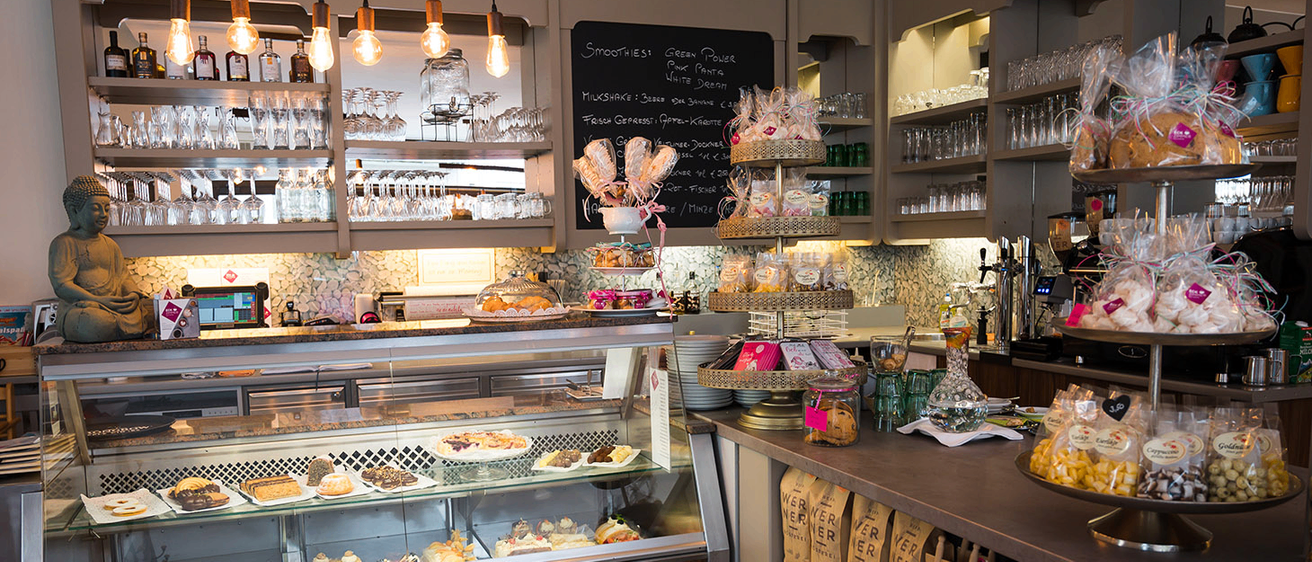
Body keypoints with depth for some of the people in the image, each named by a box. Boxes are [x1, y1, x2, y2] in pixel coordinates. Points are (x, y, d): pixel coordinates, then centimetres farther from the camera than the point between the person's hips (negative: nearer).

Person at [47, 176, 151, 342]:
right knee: (98, 322, -40)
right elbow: (61, 285, -10)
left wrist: (133, 294, -5)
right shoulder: (64, 243, 1)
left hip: (115, 306, 6)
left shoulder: (109, 245, 23)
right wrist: (98, 301, -20)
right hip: (79, 308, -6)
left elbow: (122, 278, 19)